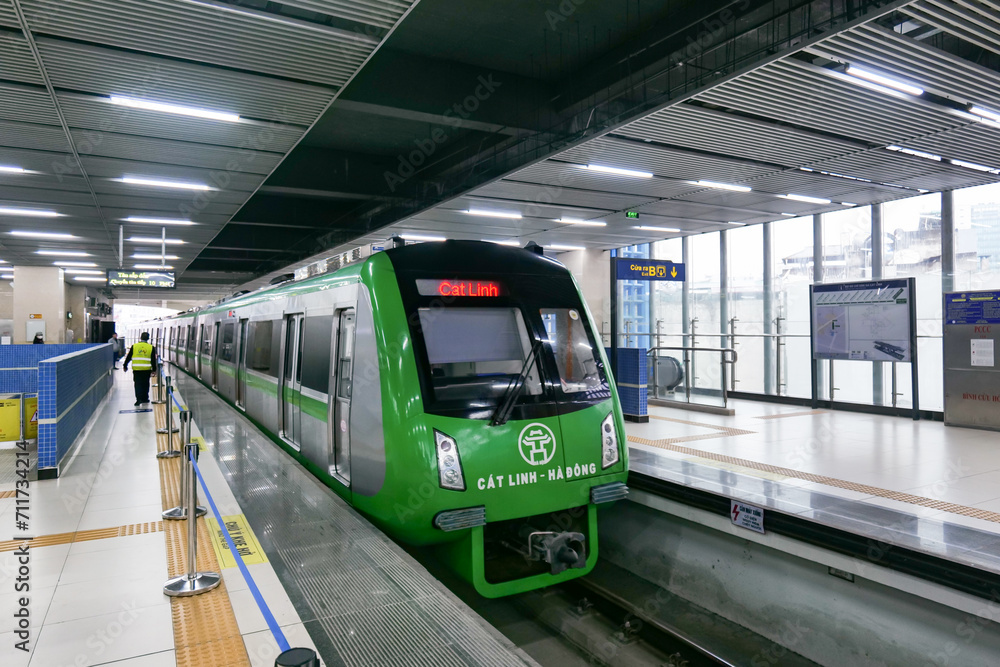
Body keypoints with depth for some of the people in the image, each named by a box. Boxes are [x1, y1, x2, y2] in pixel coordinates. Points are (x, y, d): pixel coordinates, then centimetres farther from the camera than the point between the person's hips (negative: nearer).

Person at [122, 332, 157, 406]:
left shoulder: (134, 346, 3)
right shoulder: (151, 347, 1)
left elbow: (128, 357, 8)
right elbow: (153, 360, 2)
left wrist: (125, 366, 20)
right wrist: (154, 369, 9)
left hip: (136, 369, 0)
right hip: (147, 369, 0)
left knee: (138, 384, 3)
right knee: (145, 384, 12)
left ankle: (139, 399, -7)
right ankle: (145, 398, 20)